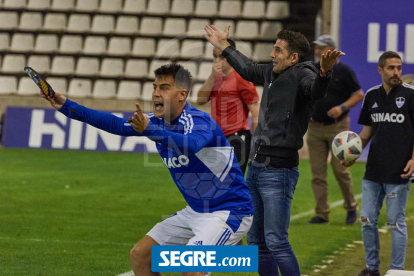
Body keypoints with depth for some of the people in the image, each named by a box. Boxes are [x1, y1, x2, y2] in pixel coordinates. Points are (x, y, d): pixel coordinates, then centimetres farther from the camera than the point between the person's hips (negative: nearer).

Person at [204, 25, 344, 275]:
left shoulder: (301, 75, -14)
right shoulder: (272, 73, 11)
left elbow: (316, 91, -37)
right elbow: (248, 69, 33)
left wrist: (325, 72, -58)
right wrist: (224, 47, 44)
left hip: (279, 172, -9)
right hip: (256, 168, 9)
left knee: (276, 242, -15)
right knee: (256, 241, 16)